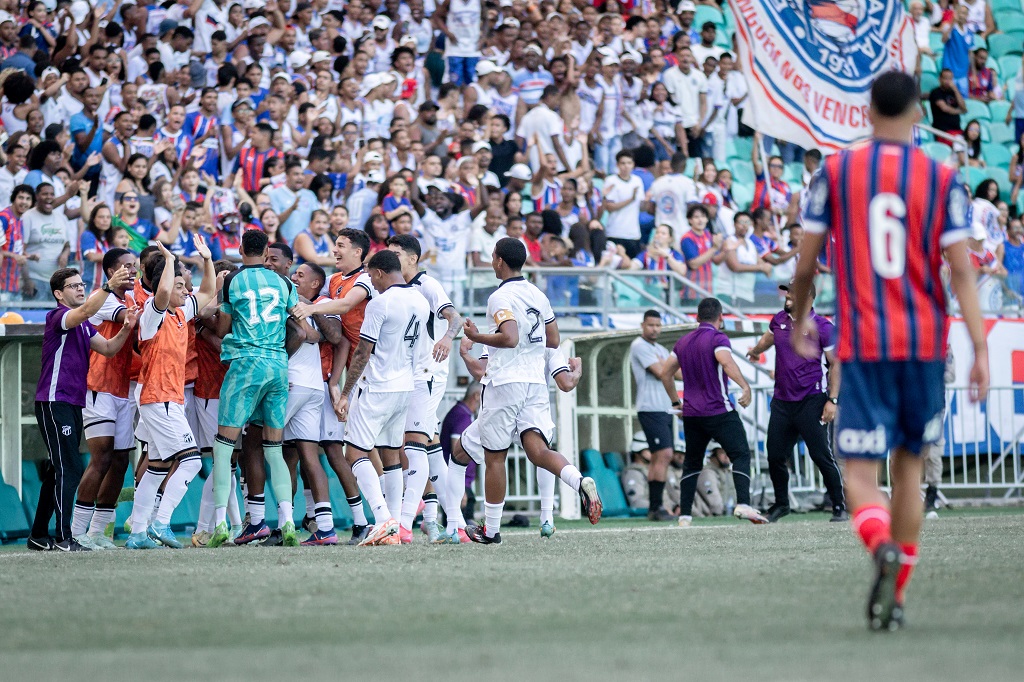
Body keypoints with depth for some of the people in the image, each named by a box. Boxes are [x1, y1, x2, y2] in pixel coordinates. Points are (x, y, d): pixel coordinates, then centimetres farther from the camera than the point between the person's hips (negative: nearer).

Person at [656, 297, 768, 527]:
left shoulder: (683, 341, 14)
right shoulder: (717, 338, -7)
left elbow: (665, 372, 18)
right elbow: (727, 362, -27)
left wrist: (676, 401, 26)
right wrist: (745, 387, -31)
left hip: (691, 413, 6)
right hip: (719, 411, -6)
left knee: (692, 463, 14)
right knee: (741, 455, -4)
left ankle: (684, 516, 9)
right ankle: (743, 504, -22)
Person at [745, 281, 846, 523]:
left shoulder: (822, 327, -8)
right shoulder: (779, 320, 8)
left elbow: (835, 364, -5)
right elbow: (768, 338, 32)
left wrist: (833, 400, -12)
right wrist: (755, 350, 51)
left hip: (811, 402, -5)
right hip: (782, 401, 5)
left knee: (822, 456, -7)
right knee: (775, 456, 6)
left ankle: (839, 507, 1)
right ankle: (781, 504, 25)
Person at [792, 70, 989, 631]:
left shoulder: (835, 173, 1)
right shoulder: (942, 180, 0)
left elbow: (805, 264, 4)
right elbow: (961, 270, -6)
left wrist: (799, 322, 22)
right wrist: (980, 348, -7)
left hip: (862, 343, -1)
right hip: (925, 343, 2)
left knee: (860, 474, -3)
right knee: (909, 466, 17)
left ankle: (883, 547, -35)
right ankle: (895, 597, 18)